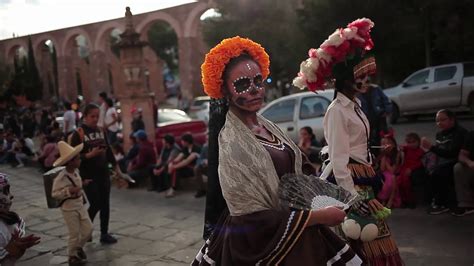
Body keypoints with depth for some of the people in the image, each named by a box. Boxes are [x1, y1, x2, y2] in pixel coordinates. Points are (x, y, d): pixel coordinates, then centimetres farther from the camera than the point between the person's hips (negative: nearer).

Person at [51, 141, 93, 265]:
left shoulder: (76, 171, 1)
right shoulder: (61, 177, -22)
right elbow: (54, 194, -21)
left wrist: (82, 184, 2)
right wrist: (69, 191, -31)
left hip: (80, 205, 7)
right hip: (69, 208, -7)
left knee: (88, 229, 10)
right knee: (74, 234, 2)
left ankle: (79, 247, 35)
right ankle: (72, 256, 23)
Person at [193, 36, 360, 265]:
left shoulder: (267, 126, 2)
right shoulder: (233, 144, -22)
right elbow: (253, 220, -24)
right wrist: (320, 216, -19)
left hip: (295, 234, 7)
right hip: (263, 243, -7)